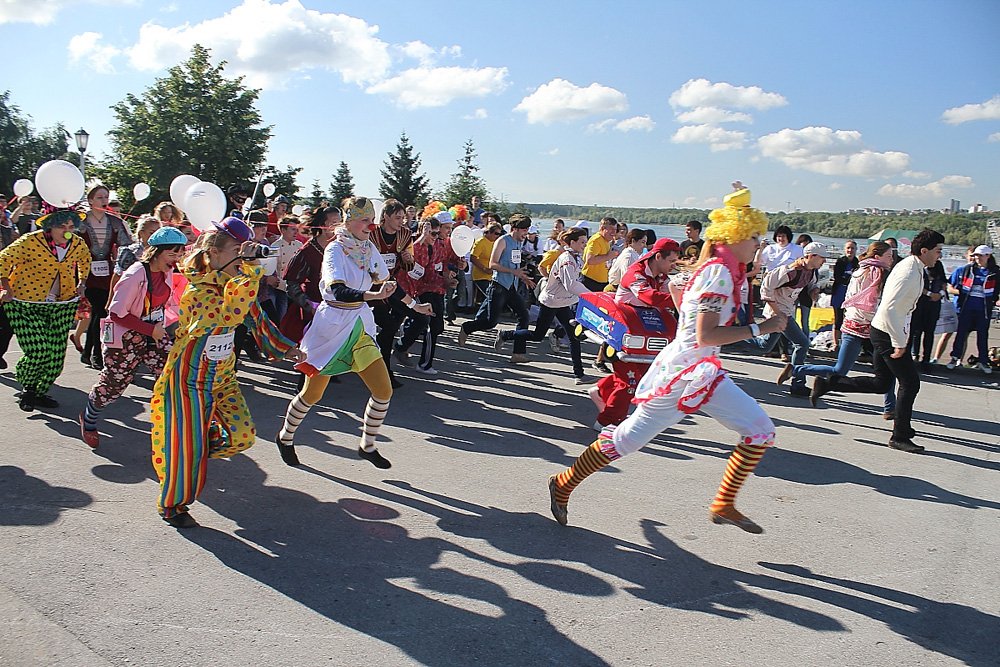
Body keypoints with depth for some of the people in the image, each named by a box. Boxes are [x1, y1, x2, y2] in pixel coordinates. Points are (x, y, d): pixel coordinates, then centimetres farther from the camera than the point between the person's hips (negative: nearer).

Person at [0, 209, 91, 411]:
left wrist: (81, 283, 15)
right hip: (26, 304, -4)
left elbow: (85, 260, 23)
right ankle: (27, 387, 18)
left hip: (62, 304, 5)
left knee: (56, 353, 1)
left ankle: (39, 392, 22)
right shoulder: (31, 241, -15)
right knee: (37, 351, -13)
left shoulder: (78, 244, -1)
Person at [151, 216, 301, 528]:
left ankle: (193, 455, 29)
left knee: (243, 435, 1)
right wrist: (247, 270, -41)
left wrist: (285, 348, 11)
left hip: (223, 374, 7)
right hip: (191, 377, -7)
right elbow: (231, 315, -42)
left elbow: (254, 315, 12)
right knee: (189, 445, 2)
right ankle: (171, 504, 26)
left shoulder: (234, 283, 0)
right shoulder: (198, 291, -24)